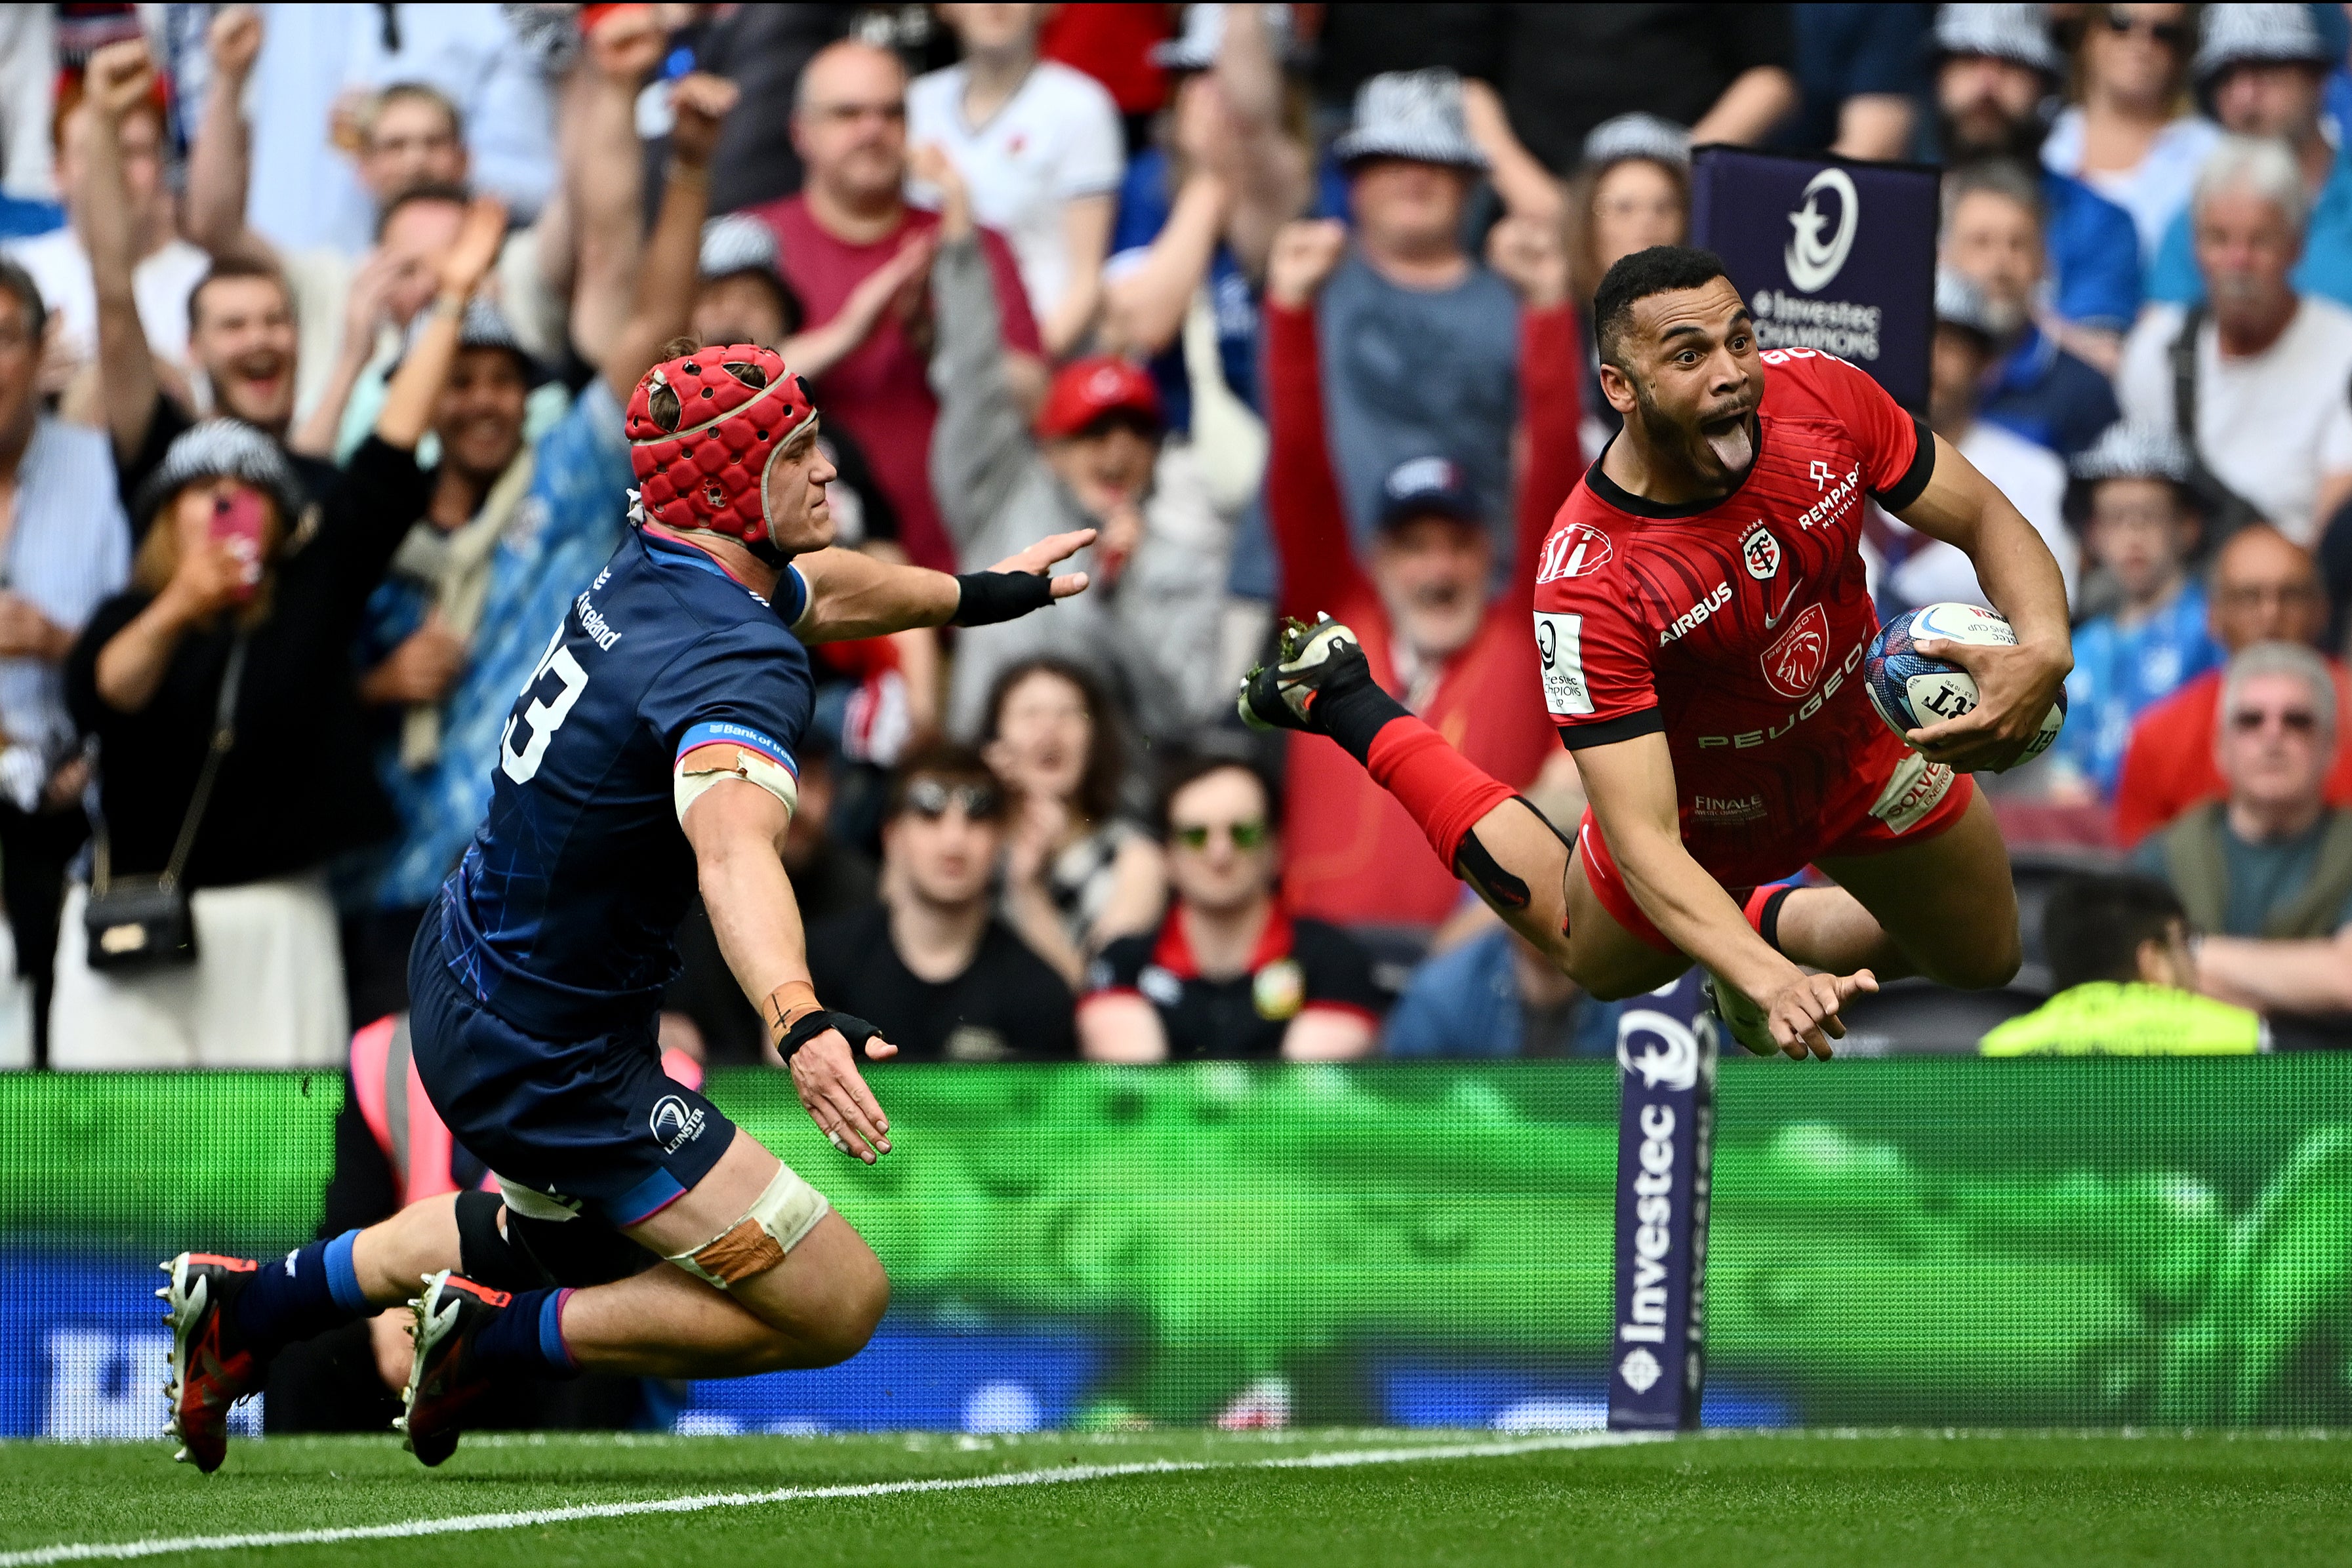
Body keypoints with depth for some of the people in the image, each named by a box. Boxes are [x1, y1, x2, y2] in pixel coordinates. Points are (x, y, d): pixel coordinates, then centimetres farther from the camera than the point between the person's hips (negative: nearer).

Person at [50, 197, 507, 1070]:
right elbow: (95, 696, -14)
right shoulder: (129, 617, 7)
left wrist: (452, 303, -1)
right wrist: (173, 615, -33)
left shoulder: (314, 591, 9)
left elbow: (385, 470, 3)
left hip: (273, 925, 0)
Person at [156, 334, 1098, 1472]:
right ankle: (502, 1339, 1)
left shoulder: (651, 570, 2)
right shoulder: (733, 663, -27)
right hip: (550, 1063, -10)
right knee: (836, 1300, -9)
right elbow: (734, 852, -48)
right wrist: (798, 1019, -64)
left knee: (566, 1231, 38)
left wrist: (976, 594, 42)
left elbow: (822, 588, 26)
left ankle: (252, 1302, 37)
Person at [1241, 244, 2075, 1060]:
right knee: (1599, 960, 28)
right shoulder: (1587, 584, -42)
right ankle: (1345, 704, 39)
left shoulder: (1820, 395, -30)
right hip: (1705, 812, -4)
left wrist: (2043, 653, -36)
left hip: (1859, 746, 4)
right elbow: (1640, 840, -42)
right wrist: (1768, 979, -59)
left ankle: (1765, 920, 42)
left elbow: (1990, 523, -14)